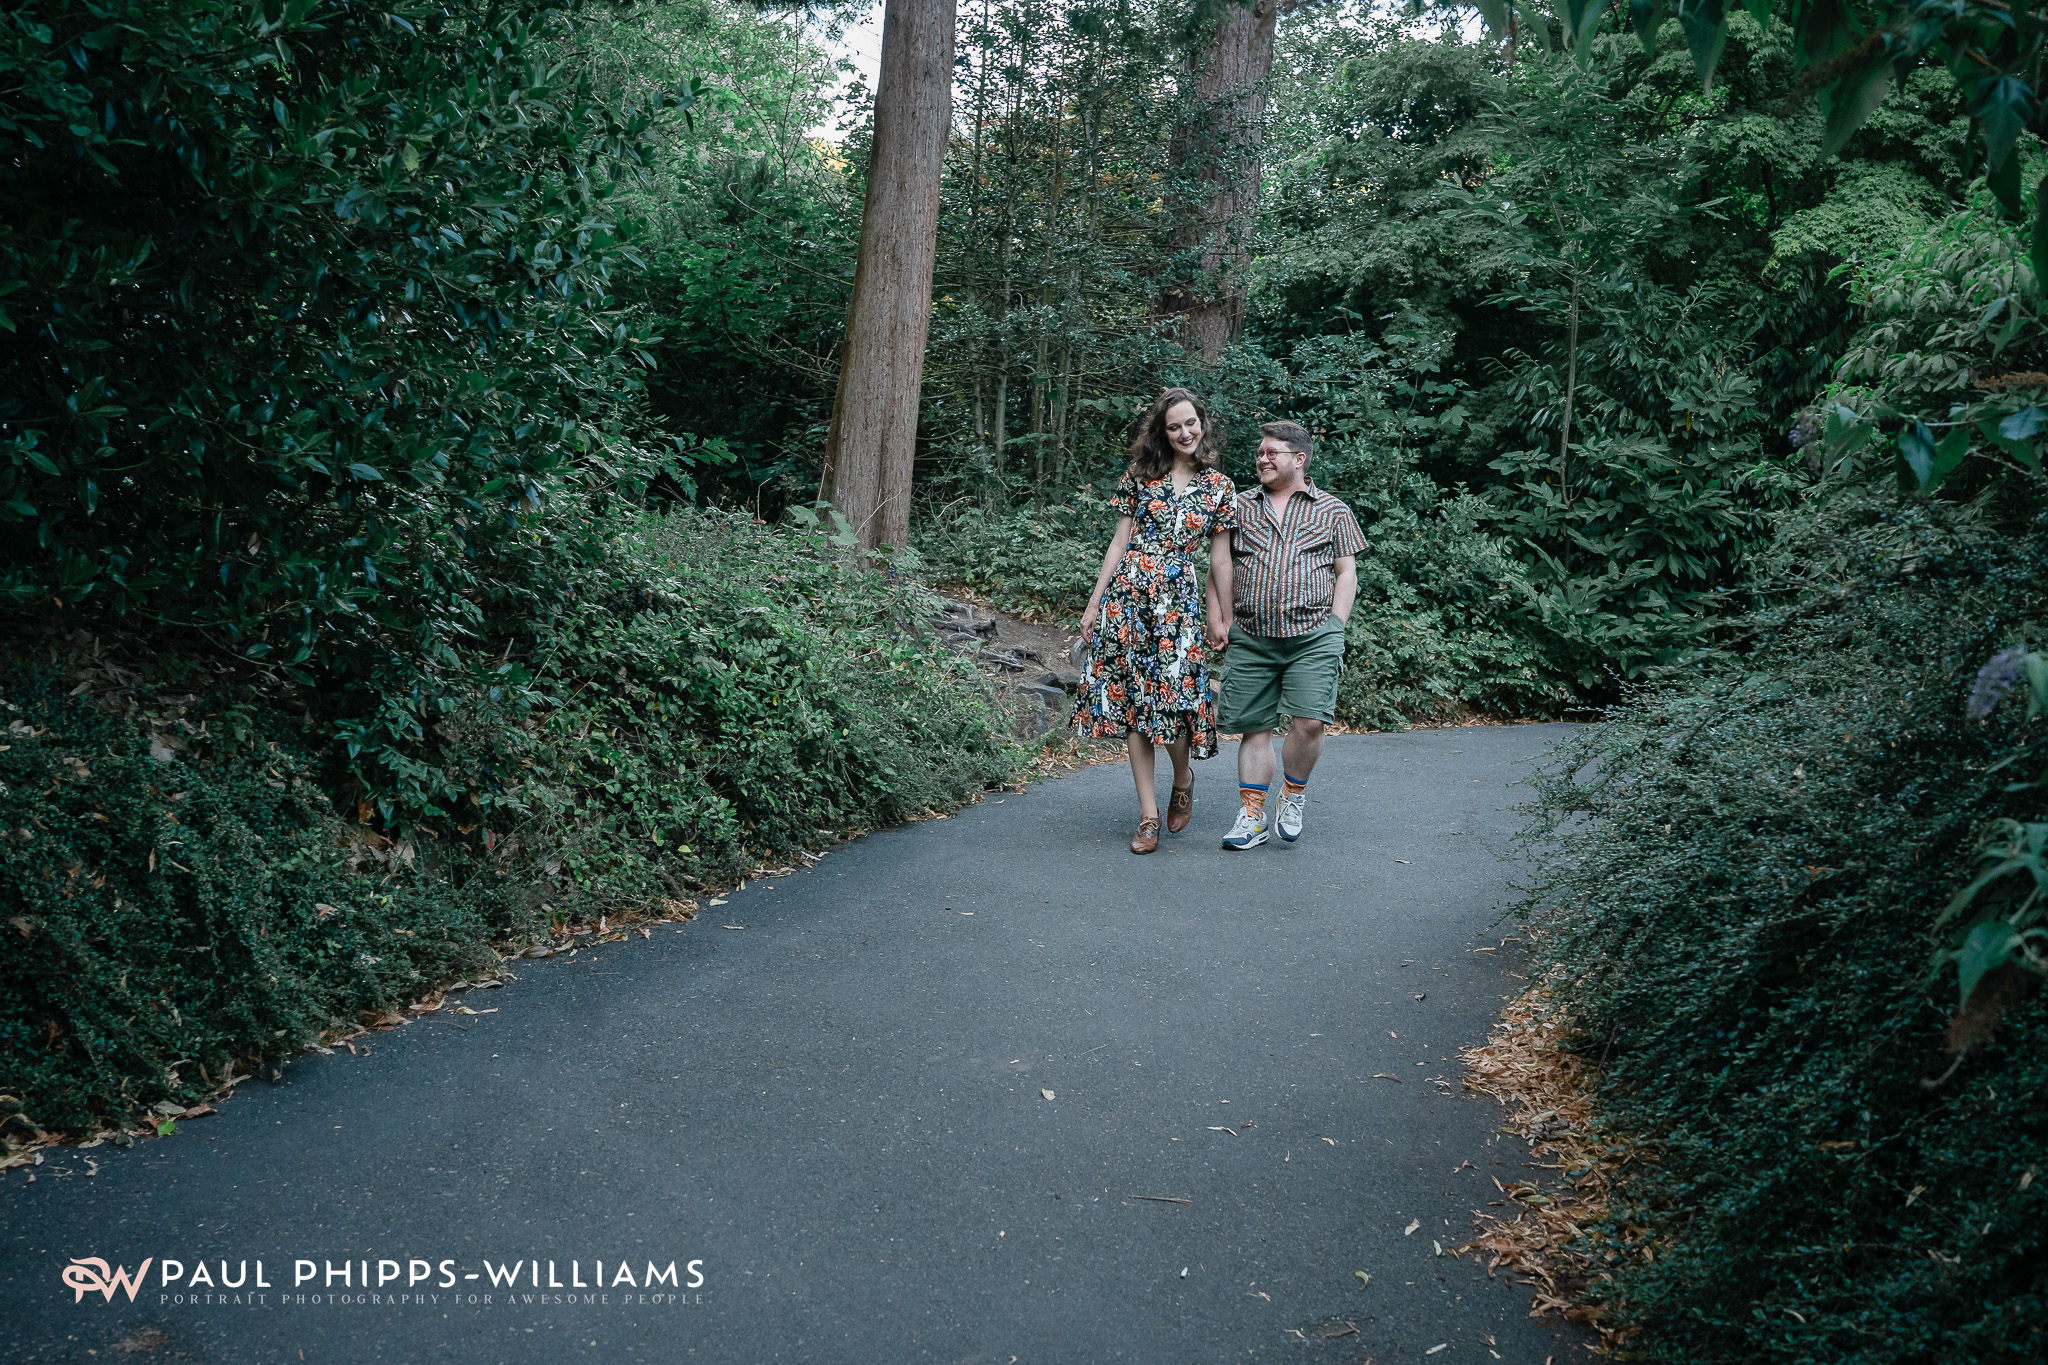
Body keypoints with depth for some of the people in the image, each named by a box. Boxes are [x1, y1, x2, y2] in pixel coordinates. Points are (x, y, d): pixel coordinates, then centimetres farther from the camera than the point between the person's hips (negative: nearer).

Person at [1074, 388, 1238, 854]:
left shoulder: (1219, 488, 7)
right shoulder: (1141, 475, 8)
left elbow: (1220, 558, 8)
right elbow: (1120, 542, 9)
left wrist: (1220, 615, 3)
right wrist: (1094, 602, 6)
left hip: (1178, 603, -1)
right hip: (1127, 595, 2)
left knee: (1169, 697, -9)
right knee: (1131, 700, 0)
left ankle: (1183, 780, 24)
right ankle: (1148, 814, 7)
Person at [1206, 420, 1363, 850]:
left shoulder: (1332, 511, 10)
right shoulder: (1240, 506, 14)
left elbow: (1346, 573, 8)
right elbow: (1221, 568, 15)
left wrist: (1335, 629, -2)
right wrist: (1221, 619, 4)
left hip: (1312, 637, -2)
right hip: (1251, 638, 2)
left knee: (1309, 722, -14)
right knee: (1254, 726, 2)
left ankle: (1294, 794, 12)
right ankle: (1251, 816, 11)